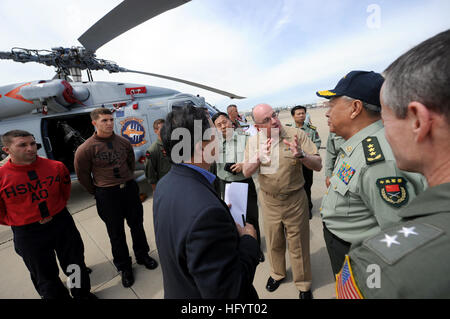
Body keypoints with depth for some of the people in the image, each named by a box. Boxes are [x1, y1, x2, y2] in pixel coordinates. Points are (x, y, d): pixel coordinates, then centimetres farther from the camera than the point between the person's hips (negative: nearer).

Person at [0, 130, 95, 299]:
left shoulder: (56, 166, -9)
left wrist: (58, 208, 10)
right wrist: (18, 223, -2)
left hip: (62, 223, 2)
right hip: (27, 234, -2)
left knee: (75, 263, 20)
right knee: (45, 275, 17)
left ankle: (83, 294, 45)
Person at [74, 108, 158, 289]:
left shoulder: (124, 142, 0)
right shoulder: (86, 149, -12)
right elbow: (82, 175, -1)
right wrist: (98, 192, 5)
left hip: (130, 189, 3)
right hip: (107, 195, -3)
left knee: (137, 225, 17)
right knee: (116, 233, 12)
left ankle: (142, 255, 41)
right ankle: (124, 267, 34)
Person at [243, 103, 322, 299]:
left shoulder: (296, 135, -15)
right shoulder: (253, 141, -6)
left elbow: (318, 165, -15)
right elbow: (246, 173, -11)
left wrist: (301, 155, -36)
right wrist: (258, 158, -30)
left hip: (295, 199, -2)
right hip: (268, 200, 3)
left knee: (298, 244, 14)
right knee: (274, 242, 22)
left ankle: (303, 284, 40)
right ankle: (277, 273, 50)